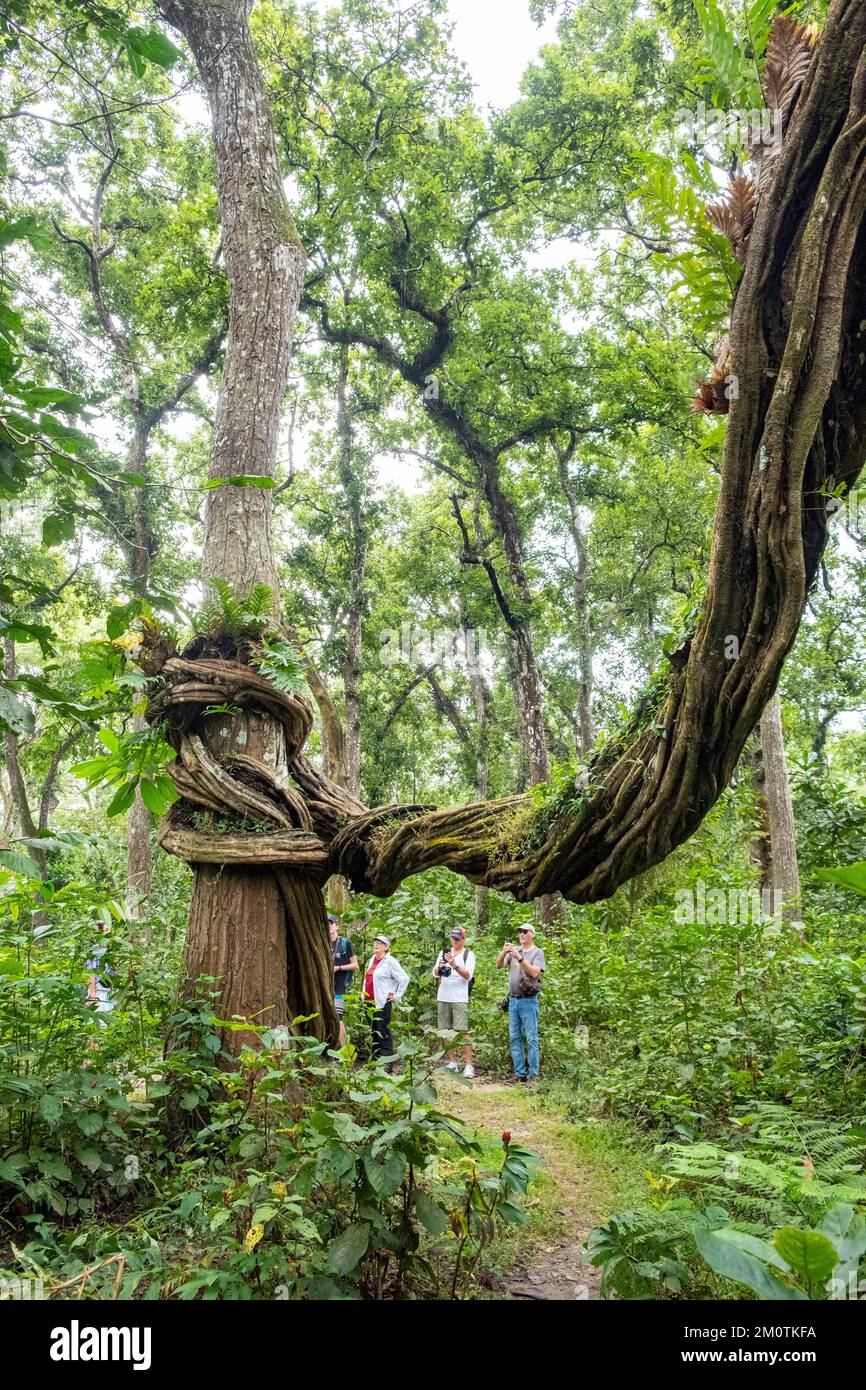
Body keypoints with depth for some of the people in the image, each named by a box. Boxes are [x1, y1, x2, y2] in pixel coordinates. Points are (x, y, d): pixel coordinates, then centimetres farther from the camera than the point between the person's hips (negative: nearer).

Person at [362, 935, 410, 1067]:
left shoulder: (390, 962, -10)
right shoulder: (372, 959, 14)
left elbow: (404, 978, -12)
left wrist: (396, 995, -9)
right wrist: (364, 995, 19)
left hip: (382, 1002, -8)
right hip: (369, 1002, 8)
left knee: (383, 1033, -7)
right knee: (374, 1032, 14)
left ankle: (387, 1064, -3)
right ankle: (375, 1060, 23)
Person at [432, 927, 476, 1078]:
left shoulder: (468, 954, 2)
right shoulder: (444, 952, 12)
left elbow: (468, 976, -10)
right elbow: (435, 974, 8)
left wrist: (454, 965, -24)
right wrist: (439, 966, -15)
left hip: (459, 999, -4)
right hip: (442, 997, 4)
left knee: (462, 1031, -10)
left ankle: (469, 1064, -9)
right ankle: (452, 1062, 14)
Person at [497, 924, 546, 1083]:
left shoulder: (537, 952, -3)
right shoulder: (514, 950, 11)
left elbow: (535, 972, -17)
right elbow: (498, 966, 4)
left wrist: (520, 958, -25)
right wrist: (503, 952, -14)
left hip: (528, 1001, -5)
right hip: (513, 1000, 5)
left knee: (531, 1039, -2)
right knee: (514, 1038, 8)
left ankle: (533, 1075, 3)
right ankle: (519, 1073, 15)